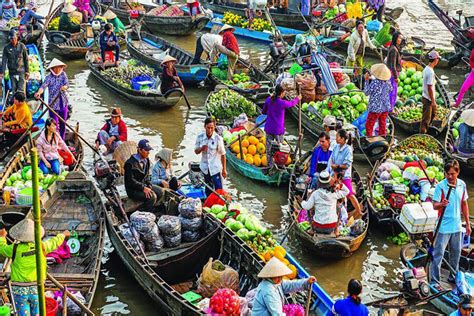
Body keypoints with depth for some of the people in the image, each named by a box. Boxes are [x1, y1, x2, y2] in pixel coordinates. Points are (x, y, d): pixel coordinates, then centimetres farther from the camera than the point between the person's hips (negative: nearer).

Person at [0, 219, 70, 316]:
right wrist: (63, 234, 32)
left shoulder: (15, 249, -14)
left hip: (20, 290, -2)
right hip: (36, 289, 2)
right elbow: (54, 242, 10)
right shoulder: (41, 247, -10)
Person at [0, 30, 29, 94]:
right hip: (12, 72, 2)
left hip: (21, 72, -2)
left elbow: (26, 59, 3)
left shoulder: (22, 46, -2)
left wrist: (27, 72, 1)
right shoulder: (7, 48, -1)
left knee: (22, 89, -7)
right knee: (14, 90, 7)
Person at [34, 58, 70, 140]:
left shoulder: (63, 74, 2)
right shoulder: (49, 77, -9)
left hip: (63, 103, 4)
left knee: (63, 124, 13)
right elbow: (43, 86, -24)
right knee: (54, 125, -5)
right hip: (53, 104, -4)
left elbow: (67, 84, -10)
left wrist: (64, 87, -35)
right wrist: (39, 92, -45)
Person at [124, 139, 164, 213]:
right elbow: (130, 181, -20)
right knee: (152, 196, -26)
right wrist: (143, 188, -25)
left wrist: (149, 186, -1)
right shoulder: (130, 163, -18)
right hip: (133, 190, -8)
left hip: (144, 185, 8)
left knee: (160, 192, -10)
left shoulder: (146, 161, 8)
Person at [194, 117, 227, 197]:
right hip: (205, 168, 4)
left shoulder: (218, 139, -14)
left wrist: (224, 169, -6)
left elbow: (223, 154, -8)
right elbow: (196, 151, 6)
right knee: (208, 189, 18)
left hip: (216, 168, -4)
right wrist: (201, 149, -18)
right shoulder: (200, 137, -5)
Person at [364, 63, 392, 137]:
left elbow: (366, 92, -12)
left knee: (369, 125, 8)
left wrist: (367, 80, -8)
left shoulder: (374, 83, -24)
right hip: (385, 107, 6)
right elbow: (390, 90, 16)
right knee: (382, 124, 18)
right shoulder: (387, 82, -5)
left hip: (375, 108, -6)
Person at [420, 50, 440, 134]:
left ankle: (426, 129, 34)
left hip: (425, 96, 10)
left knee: (433, 113, 24)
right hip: (428, 99, -10)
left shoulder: (426, 68, 4)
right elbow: (429, 88, -25)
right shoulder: (431, 72, -26)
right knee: (426, 118, 2)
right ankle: (422, 134, 12)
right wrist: (433, 101, -19)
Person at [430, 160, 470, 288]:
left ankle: (454, 276, 36)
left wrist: (468, 223, 13)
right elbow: (434, 205, -15)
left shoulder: (462, 185, 1)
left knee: (456, 252, 18)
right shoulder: (440, 186, -14)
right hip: (444, 226, -5)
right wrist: (441, 204, -38)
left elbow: (464, 204, 11)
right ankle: (434, 281, 3)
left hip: (457, 226, 5)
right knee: (438, 254, -3)